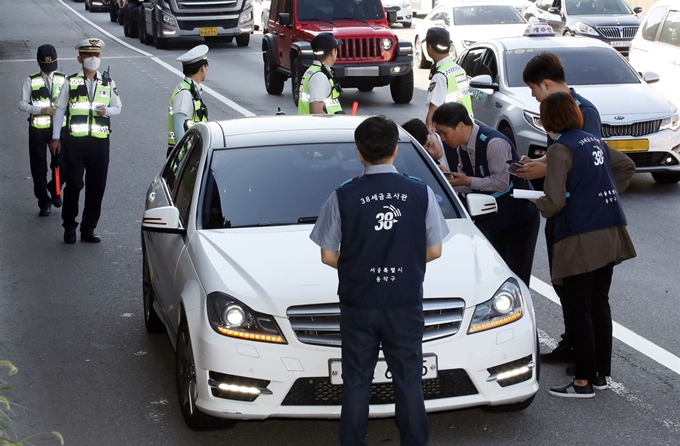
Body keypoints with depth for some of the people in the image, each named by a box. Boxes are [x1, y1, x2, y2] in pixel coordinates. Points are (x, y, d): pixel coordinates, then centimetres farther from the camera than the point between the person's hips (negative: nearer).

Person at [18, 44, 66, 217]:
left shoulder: (63, 79, 3)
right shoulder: (31, 80, -1)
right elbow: (22, 104, -3)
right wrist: (41, 109, -17)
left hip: (59, 127, 1)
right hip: (38, 129, -1)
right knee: (39, 167, 5)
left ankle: (54, 189, 30)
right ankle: (44, 201, 20)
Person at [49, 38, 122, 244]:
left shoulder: (108, 82, 7)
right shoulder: (71, 82, 1)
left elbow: (118, 108, 15)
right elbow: (60, 109, 5)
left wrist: (107, 110, -8)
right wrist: (55, 138, 3)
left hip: (100, 141, 2)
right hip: (75, 141, -2)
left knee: (96, 187, 5)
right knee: (73, 184, -2)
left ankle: (88, 229, 16)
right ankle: (69, 227, 12)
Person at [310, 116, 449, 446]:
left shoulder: (343, 197, -8)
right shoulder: (421, 193, -5)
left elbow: (328, 255, -3)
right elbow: (434, 250, 0)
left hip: (358, 306, 0)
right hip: (406, 305, 1)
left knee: (356, 384, 10)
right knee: (409, 382, 11)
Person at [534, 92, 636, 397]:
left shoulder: (561, 149, -12)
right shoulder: (595, 141, 12)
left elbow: (554, 201, -16)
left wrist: (538, 203, 4)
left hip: (581, 240, -8)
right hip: (610, 235, 8)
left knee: (577, 310, 0)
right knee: (599, 304, 16)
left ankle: (584, 381, 3)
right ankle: (601, 373, 23)